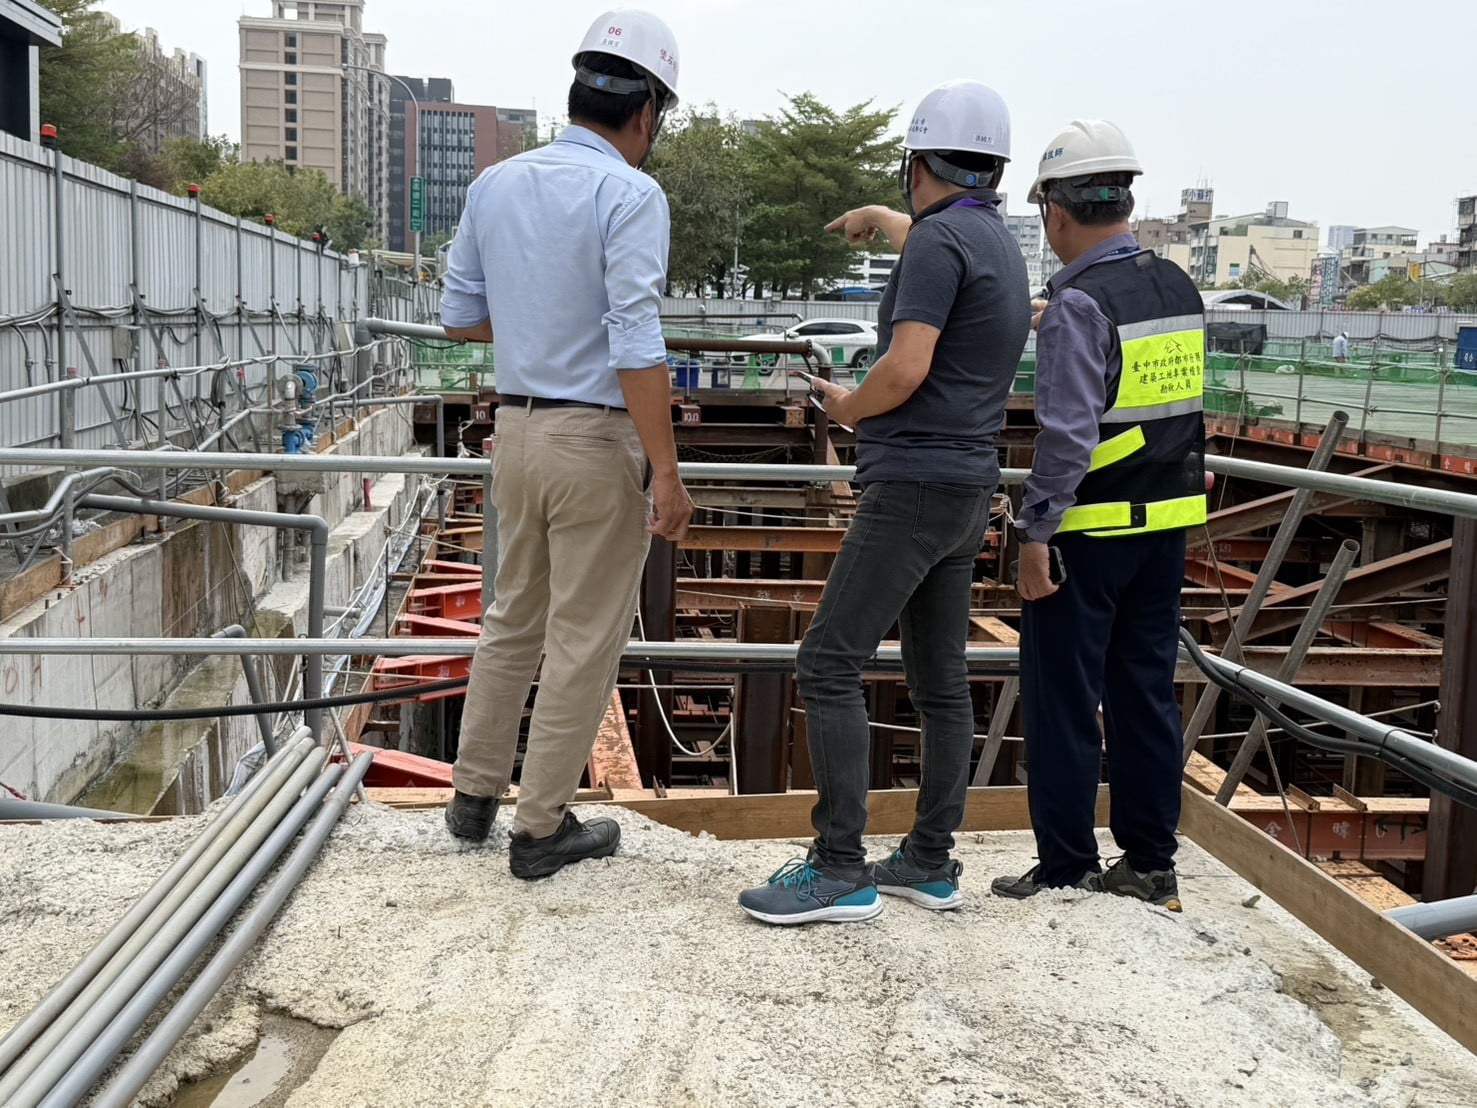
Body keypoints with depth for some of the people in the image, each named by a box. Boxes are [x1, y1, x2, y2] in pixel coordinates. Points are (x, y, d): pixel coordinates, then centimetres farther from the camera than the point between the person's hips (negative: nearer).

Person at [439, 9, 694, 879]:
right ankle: (543, 829, 14)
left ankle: (476, 793, 32)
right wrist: (667, 477, -20)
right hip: (597, 438, -7)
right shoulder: (630, 196, -15)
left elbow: (460, 316, 12)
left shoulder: (495, 184, 6)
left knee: (515, 617, 22)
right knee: (584, 642, 5)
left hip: (517, 425, 7)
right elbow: (636, 342, -22)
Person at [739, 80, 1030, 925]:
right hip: (966, 487, 10)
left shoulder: (940, 239, -14)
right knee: (940, 676, 10)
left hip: (913, 486, -10)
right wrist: (881, 219, 59)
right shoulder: (997, 241, 16)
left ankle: (840, 870, -7)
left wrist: (847, 407, -3)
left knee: (830, 663, -8)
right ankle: (931, 863, 16)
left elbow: (906, 370, -23)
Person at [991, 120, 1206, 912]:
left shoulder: (1078, 303, -16)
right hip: (1167, 521, 7)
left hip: (1089, 530, -7)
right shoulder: (1180, 289, 8)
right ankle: (1149, 863, 21)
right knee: (1146, 691, 13)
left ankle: (1065, 870, 11)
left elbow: (1068, 433, -21)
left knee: (1063, 700, 3)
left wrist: (1036, 533, -17)